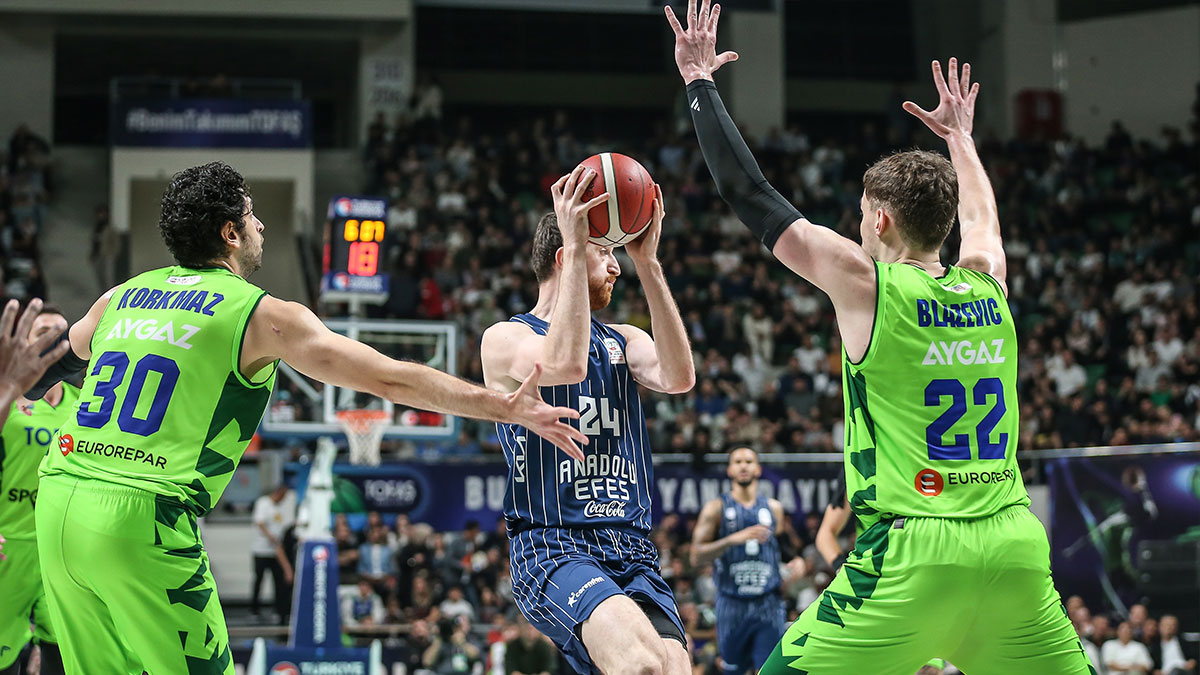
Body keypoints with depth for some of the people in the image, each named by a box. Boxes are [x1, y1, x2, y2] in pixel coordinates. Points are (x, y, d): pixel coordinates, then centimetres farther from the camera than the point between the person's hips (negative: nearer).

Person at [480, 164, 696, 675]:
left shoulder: (623, 342, 21)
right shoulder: (505, 338, 5)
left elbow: (678, 378, -2)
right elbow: (565, 364, -18)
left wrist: (648, 264, -4)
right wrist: (575, 247, -14)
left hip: (633, 555, 6)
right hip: (552, 551, -6)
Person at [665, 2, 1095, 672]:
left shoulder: (865, 284, -1)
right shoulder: (989, 287, 12)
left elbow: (751, 194, 6)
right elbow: (981, 216, 37)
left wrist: (701, 82, 16)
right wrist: (960, 136, 54)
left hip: (914, 553, -5)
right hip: (1014, 547, 5)